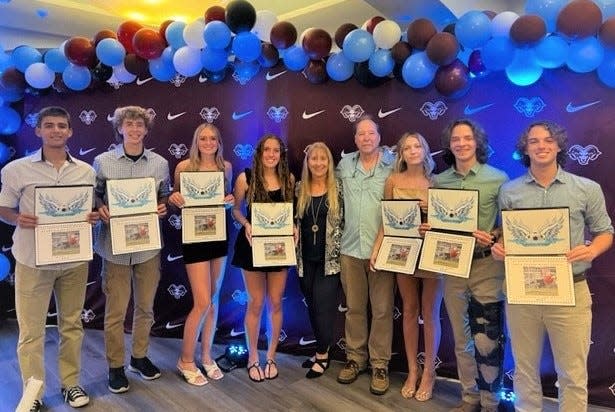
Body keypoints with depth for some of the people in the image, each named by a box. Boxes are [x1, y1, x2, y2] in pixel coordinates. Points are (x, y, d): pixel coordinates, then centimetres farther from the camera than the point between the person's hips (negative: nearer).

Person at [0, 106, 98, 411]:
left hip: (74, 259, 2)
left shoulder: (86, 171, 5)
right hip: (32, 260, -2)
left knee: (72, 324, 13)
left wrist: (94, 217, -9)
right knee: (31, 330, 5)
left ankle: (71, 383, 29)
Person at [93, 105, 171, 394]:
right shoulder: (103, 161, 0)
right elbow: (94, 196, 5)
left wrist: (163, 208, -9)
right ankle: (115, 366, 24)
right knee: (116, 310, 5)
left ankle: (140, 357, 34)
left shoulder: (160, 163, 5)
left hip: (149, 244, 2)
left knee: (145, 306, 14)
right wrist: (101, 211, -15)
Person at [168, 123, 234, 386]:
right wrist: (173, 199, -20)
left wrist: (230, 201, -7)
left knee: (214, 298, 12)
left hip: (219, 235, 5)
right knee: (202, 302, -6)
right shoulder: (184, 166, -7)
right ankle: (185, 360, 17)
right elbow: (175, 201, 2)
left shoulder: (226, 166, 4)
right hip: (194, 237, -5)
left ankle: (206, 356, 29)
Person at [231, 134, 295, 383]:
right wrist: (246, 224, -18)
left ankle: (271, 356, 28)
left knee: (275, 303, 9)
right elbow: (235, 209, 1)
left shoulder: (289, 179, 0)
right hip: (253, 244, -2)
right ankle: (252, 358, 25)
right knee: (256, 303, 6)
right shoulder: (246, 178, -6)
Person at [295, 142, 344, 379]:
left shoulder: (338, 188, -4)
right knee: (312, 305, 11)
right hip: (306, 258, 4)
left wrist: (340, 250, -7)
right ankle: (321, 350, 28)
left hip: (330, 257, -4)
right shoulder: (300, 189, 5)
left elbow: (345, 220, -3)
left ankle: (322, 355, 14)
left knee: (324, 305, -3)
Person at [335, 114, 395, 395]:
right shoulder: (345, 164, 8)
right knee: (354, 307, 13)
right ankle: (355, 358, 27)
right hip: (350, 248, 3)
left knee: (382, 310, 4)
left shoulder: (393, 165, -2)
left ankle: (379, 365, 19)